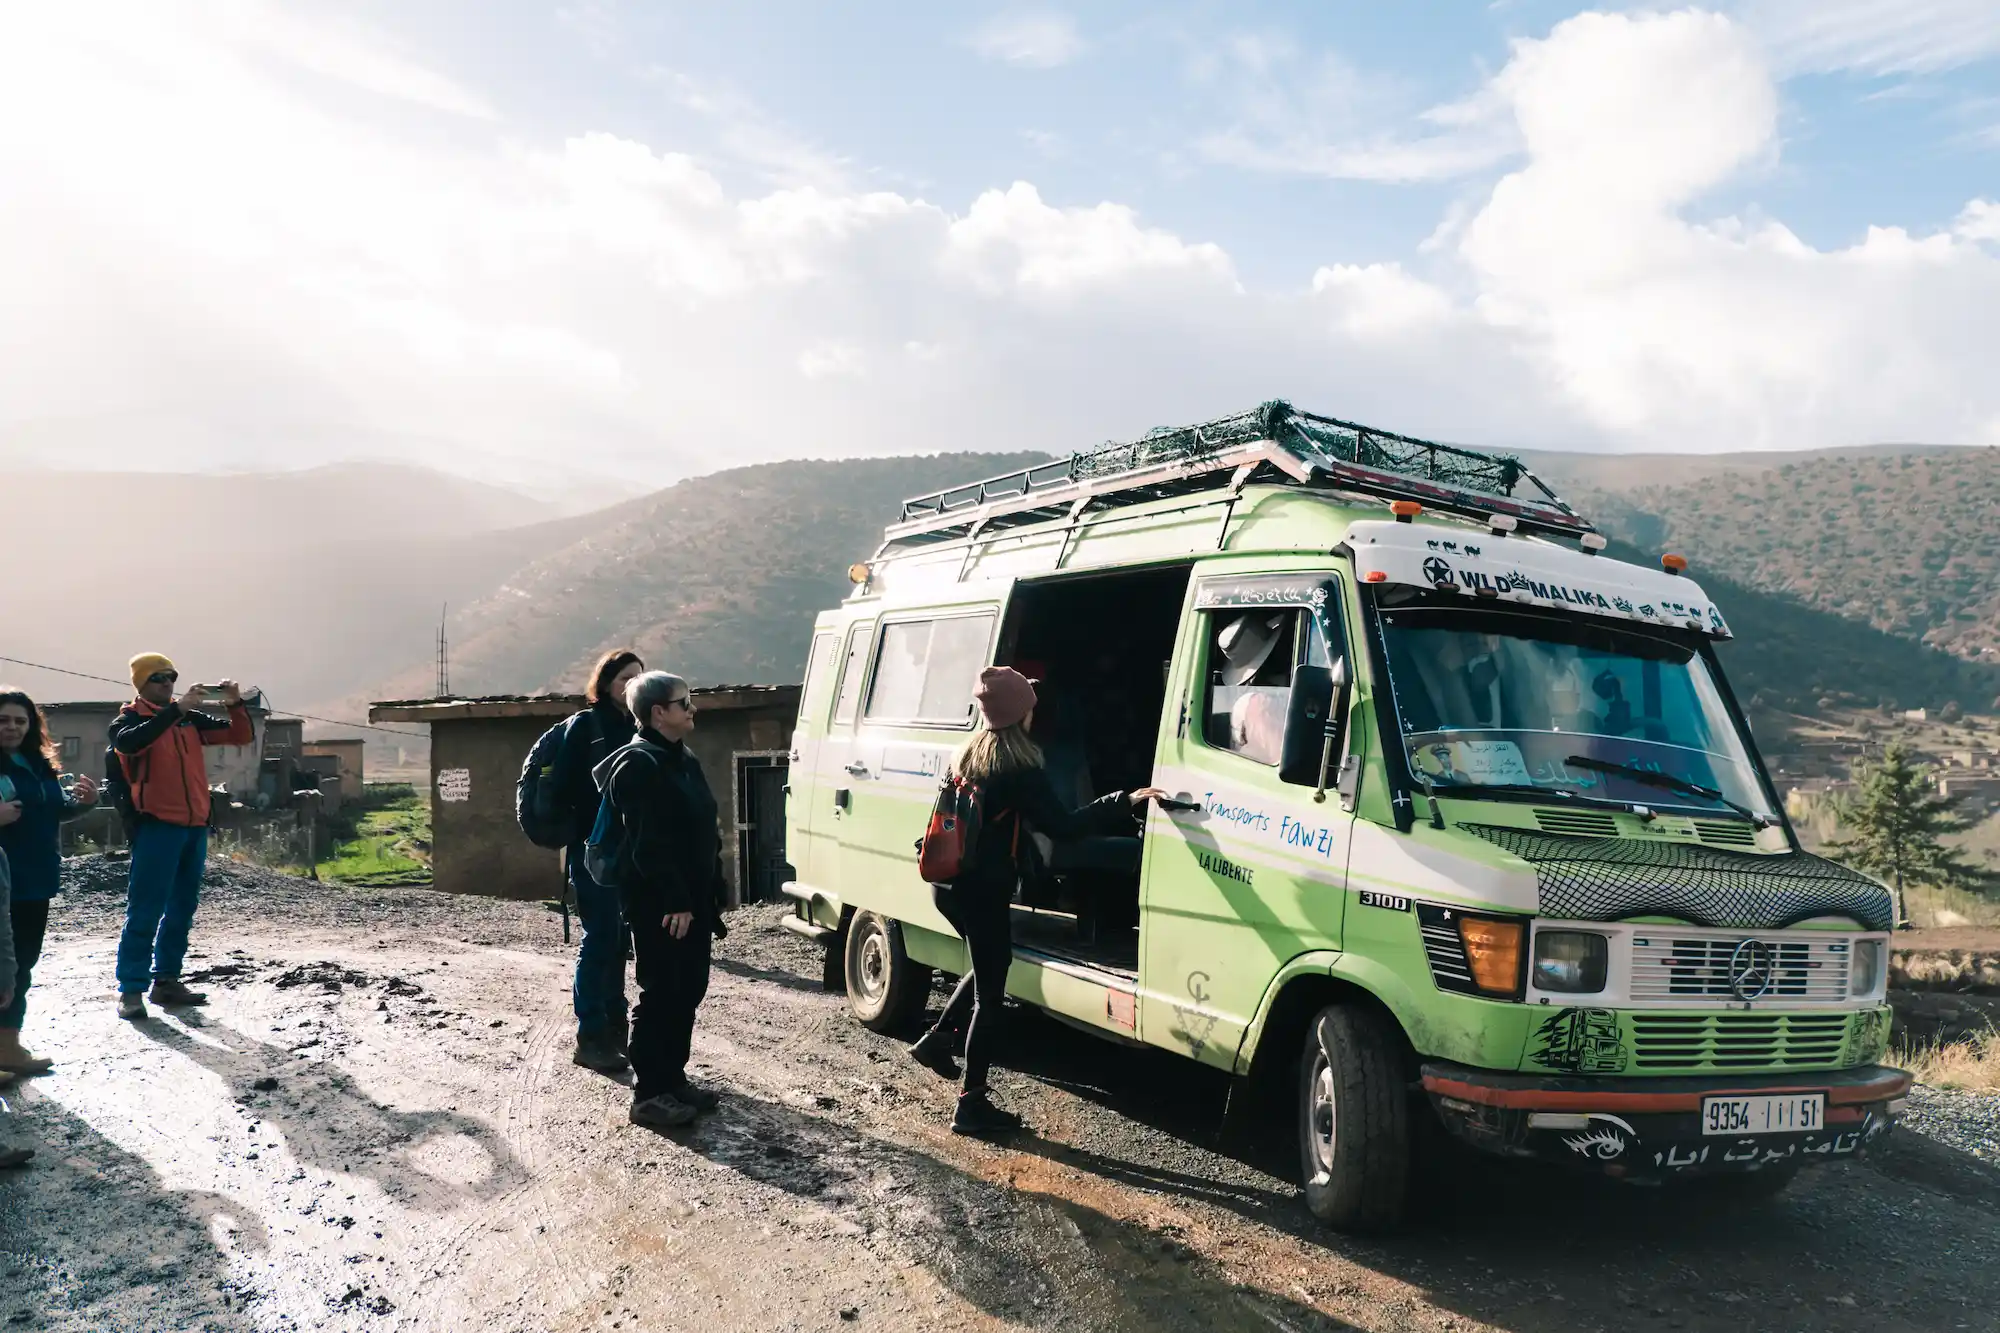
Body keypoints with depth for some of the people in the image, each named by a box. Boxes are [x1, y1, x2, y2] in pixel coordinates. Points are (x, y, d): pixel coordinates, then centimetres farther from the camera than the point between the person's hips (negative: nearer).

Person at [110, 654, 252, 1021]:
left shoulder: (192, 718, 13)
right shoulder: (129, 719, 0)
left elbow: (241, 736, 11)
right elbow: (129, 742, -24)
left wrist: (236, 705, -7)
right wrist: (175, 708, -28)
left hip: (195, 826, 6)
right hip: (157, 826, -6)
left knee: (182, 909, 10)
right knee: (145, 910, -7)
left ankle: (166, 980, 19)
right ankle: (131, 989, -3)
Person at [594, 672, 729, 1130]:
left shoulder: (684, 762, 16)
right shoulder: (638, 766, -15)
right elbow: (648, 845, -22)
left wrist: (711, 892, 15)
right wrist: (675, 901, -24)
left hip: (692, 900, 9)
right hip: (660, 905, -9)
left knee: (688, 991, 14)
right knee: (661, 995, -3)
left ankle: (673, 1079, 25)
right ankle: (648, 1093, 5)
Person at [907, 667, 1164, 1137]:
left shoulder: (967, 754, 8)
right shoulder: (1018, 768, -16)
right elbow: (1062, 825, -22)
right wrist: (1124, 802, -24)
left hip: (947, 883, 8)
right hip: (983, 890, -8)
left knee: (986, 968, 29)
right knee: (989, 994, 1)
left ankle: (937, 1039, 26)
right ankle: (971, 1104, 6)